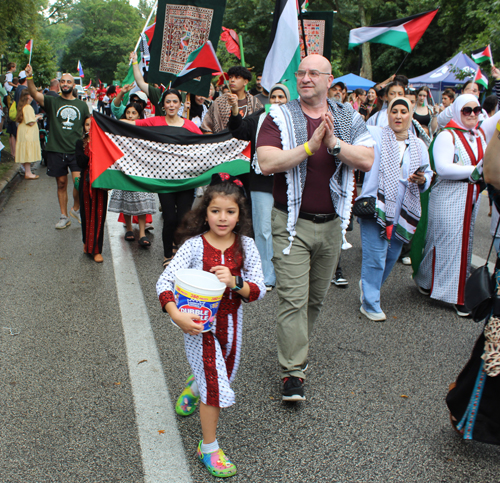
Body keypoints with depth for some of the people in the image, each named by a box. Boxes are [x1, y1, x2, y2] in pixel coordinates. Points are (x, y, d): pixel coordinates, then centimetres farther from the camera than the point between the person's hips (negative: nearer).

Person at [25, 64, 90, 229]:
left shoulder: (82, 105, 9)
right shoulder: (52, 102, 3)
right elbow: (34, 94, -14)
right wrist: (29, 77, -30)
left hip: (76, 150, 0)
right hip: (56, 150, 0)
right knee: (61, 184, 8)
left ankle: (76, 208, 9)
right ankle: (64, 216, 19)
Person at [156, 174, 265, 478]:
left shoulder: (246, 246, -8)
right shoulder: (194, 245, -15)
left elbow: (259, 290, -9)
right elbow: (165, 281, -18)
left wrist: (234, 282, -29)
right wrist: (177, 316, -33)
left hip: (231, 321, 4)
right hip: (200, 324, -4)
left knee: (224, 376, 22)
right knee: (216, 384, -4)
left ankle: (194, 387, 58)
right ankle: (209, 447, 17)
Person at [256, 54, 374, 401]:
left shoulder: (348, 119, 6)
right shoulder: (280, 118, -3)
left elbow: (368, 160, -6)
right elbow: (266, 163, -17)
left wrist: (335, 143, -20)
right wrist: (310, 146, -23)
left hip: (331, 223, 4)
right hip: (292, 223, -3)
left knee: (317, 297, 15)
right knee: (293, 298, -7)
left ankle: (297, 348, 37)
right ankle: (293, 372, 2)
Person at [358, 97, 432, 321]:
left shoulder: (419, 145, 12)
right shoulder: (375, 135, -1)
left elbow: (428, 175, 17)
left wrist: (423, 179, -6)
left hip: (402, 211, 5)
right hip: (376, 208, -5)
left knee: (392, 255, 15)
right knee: (375, 256, -7)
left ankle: (368, 285, 40)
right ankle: (369, 303, 6)